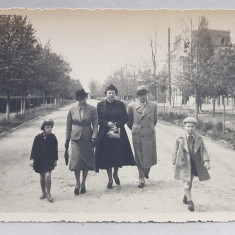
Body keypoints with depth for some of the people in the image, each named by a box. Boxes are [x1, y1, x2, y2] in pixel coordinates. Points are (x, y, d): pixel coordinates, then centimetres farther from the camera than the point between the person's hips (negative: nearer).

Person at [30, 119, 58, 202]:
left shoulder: (53, 137, -6)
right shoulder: (38, 137, -8)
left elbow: (55, 149, 2)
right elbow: (34, 149, -4)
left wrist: (55, 159, 4)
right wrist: (32, 159, -10)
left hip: (49, 160, -1)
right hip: (39, 160, 1)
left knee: (48, 175, -12)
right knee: (42, 177, 12)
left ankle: (48, 194, 2)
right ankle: (43, 192, 32)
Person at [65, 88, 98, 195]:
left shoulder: (92, 109, 0)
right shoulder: (72, 110, 4)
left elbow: (95, 124, 0)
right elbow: (68, 126, 10)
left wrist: (94, 137, -10)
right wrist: (67, 139, 9)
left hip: (87, 139, 0)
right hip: (76, 138, 0)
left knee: (86, 162, 7)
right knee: (76, 161, -8)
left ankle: (83, 183, 26)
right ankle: (77, 183, 13)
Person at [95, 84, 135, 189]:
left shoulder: (120, 104, 4)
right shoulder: (100, 105, 3)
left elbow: (125, 118, 3)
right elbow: (98, 120, 1)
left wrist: (117, 124, -13)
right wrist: (107, 123, -15)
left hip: (118, 134, 1)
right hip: (105, 134, 0)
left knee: (118, 155, 2)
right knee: (107, 157, 2)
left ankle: (115, 174, 30)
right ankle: (110, 179, 18)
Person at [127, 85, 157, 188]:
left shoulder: (153, 105, 3)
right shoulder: (131, 106, -1)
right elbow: (129, 121, 9)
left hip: (150, 135, 1)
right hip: (137, 136, -1)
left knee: (150, 156, 8)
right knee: (139, 158, 6)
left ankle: (147, 170, 40)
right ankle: (141, 179, 21)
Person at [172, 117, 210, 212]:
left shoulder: (199, 138, -2)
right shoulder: (180, 138, -6)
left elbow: (203, 150, -5)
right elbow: (176, 151, 2)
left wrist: (206, 161, -18)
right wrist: (174, 162, 5)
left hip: (195, 164, 3)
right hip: (184, 163, -3)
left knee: (190, 183, 17)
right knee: (187, 183, -7)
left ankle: (186, 197, 40)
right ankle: (189, 201, 5)